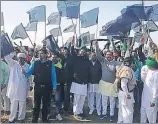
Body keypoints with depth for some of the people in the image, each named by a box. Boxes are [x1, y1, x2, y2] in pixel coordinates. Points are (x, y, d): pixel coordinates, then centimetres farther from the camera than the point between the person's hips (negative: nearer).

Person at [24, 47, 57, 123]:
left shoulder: (50, 64, -2)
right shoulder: (35, 63, 1)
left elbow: (53, 76, -1)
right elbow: (29, 72, 0)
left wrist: (54, 87, -2)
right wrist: (25, 72, -23)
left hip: (47, 87, 0)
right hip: (37, 86, 0)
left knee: (46, 103, 12)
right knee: (36, 103, 7)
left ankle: (44, 119, 28)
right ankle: (34, 119, 22)